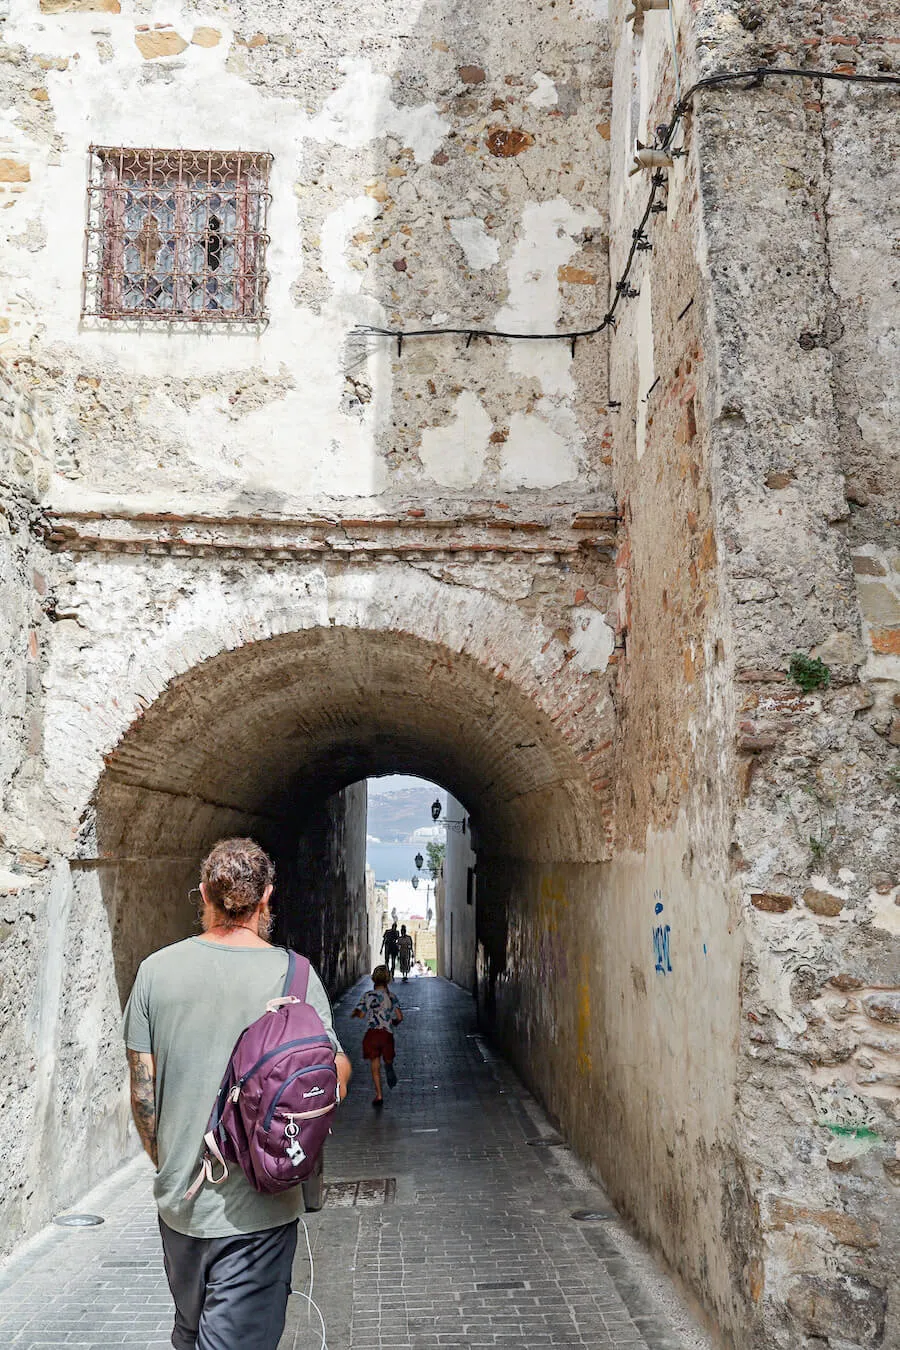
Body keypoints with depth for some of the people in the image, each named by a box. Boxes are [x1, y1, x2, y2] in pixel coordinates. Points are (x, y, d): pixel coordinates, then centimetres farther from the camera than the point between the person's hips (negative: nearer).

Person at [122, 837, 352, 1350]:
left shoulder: (157, 970, -4)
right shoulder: (292, 972, -13)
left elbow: (142, 1096, 0)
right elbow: (332, 1080, -11)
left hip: (178, 1199, 4)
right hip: (256, 1209, -4)